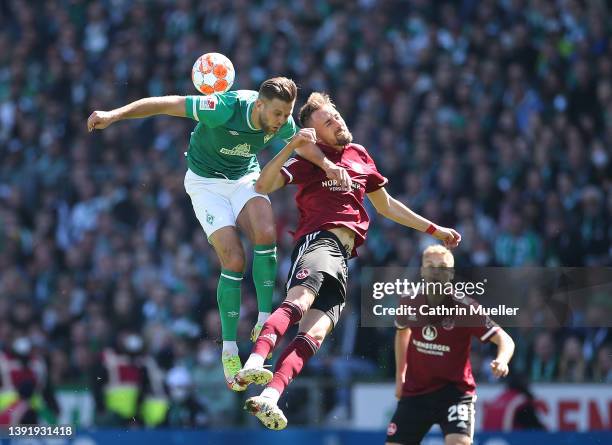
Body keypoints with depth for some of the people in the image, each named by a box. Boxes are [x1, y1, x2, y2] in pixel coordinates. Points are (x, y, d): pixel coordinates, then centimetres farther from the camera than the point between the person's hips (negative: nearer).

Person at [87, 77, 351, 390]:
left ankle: (265, 320, -16)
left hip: (245, 177, 4)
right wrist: (114, 115, -29)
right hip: (206, 181, -4)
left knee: (265, 233, -27)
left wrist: (327, 165, -9)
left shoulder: (283, 124, -16)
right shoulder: (226, 108, -32)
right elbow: (167, 104, -27)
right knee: (234, 261, -17)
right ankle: (229, 349, -6)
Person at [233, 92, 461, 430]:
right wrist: (293, 145, -17)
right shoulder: (309, 158, 8)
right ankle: (254, 363, -56)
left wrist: (433, 229, 40)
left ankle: (269, 396, -35)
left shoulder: (360, 156, 26)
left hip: (342, 259, 5)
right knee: (300, 300, -36)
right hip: (319, 240, -5)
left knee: (315, 332, -18)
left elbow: (386, 206, 38)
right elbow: (263, 186, -6)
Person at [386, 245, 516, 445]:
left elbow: (505, 340, -19)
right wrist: (400, 376, 20)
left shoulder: (465, 308, -17)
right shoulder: (409, 304, -4)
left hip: (455, 390, -4)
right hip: (415, 391, 4)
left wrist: (501, 361, -42)